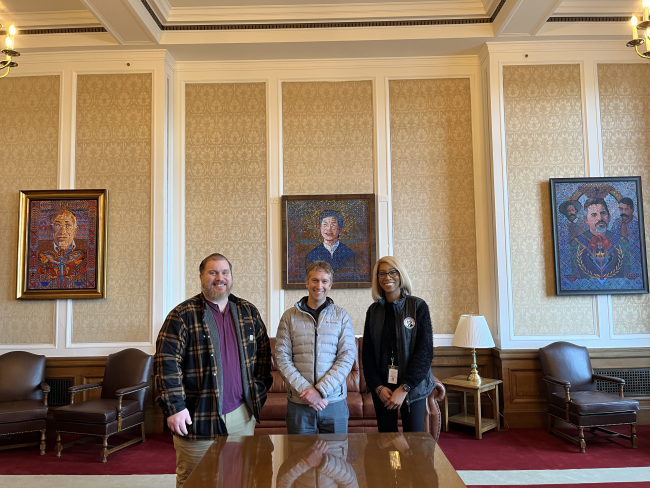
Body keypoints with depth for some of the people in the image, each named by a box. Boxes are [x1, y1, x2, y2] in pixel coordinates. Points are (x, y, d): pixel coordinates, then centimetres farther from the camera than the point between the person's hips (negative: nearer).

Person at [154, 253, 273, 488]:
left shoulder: (248, 312, 7)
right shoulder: (183, 314, -8)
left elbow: (263, 351, 12)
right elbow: (167, 362, -12)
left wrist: (260, 389, 6)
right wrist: (174, 406, -16)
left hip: (242, 415, 4)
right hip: (198, 417, -4)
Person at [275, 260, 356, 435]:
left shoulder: (341, 316, 3)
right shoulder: (289, 317, 3)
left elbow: (347, 356, -5)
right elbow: (282, 357, -2)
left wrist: (321, 390, -14)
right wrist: (304, 389, -14)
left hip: (335, 401, 0)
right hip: (298, 403, 0)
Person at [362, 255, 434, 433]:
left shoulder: (418, 306, -4)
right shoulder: (373, 310, 6)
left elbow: (425, 351, -8)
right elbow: (367, 353, 7)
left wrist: (404, 388, -13)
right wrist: (378, 387, -5)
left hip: (413, 386, -3)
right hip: (381, 387, 3)